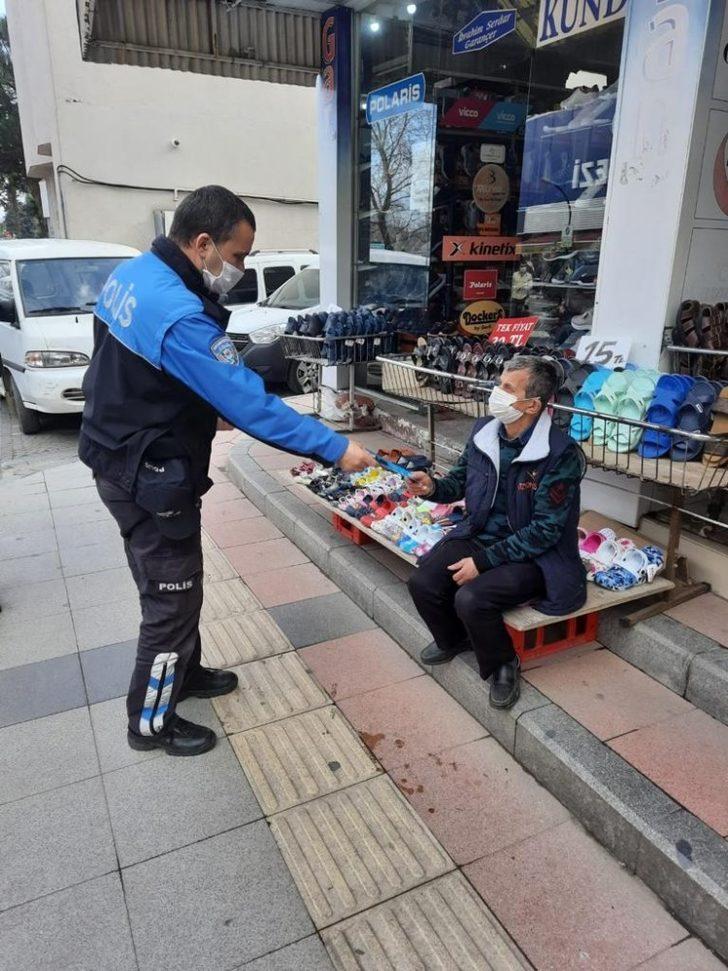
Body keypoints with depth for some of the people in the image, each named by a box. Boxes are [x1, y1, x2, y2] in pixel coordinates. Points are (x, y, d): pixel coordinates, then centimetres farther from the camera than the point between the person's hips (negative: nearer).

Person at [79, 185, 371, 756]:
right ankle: (152, 723, 25)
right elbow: (250, 404, -29)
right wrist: (334, 448, -22)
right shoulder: (179, 316, -29)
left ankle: (183, 672, 43)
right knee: (173, 598, 6)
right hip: (150, 478, -10)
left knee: (172, 582, 23)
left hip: (121, 456, 10)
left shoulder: (132, 274, 3)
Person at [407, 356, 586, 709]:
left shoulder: (561, 454, -21)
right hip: (478, 536, 6)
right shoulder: (484, 430, -3)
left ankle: (503, 664, 4)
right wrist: (434, 487, -11)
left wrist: (484, 561, -22)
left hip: (533, 556, -6)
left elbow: (545, 530, -21)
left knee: (471, 599, -29)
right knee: (422, 582, -14)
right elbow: (461, 480, 13)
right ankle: (453, 639, 19)